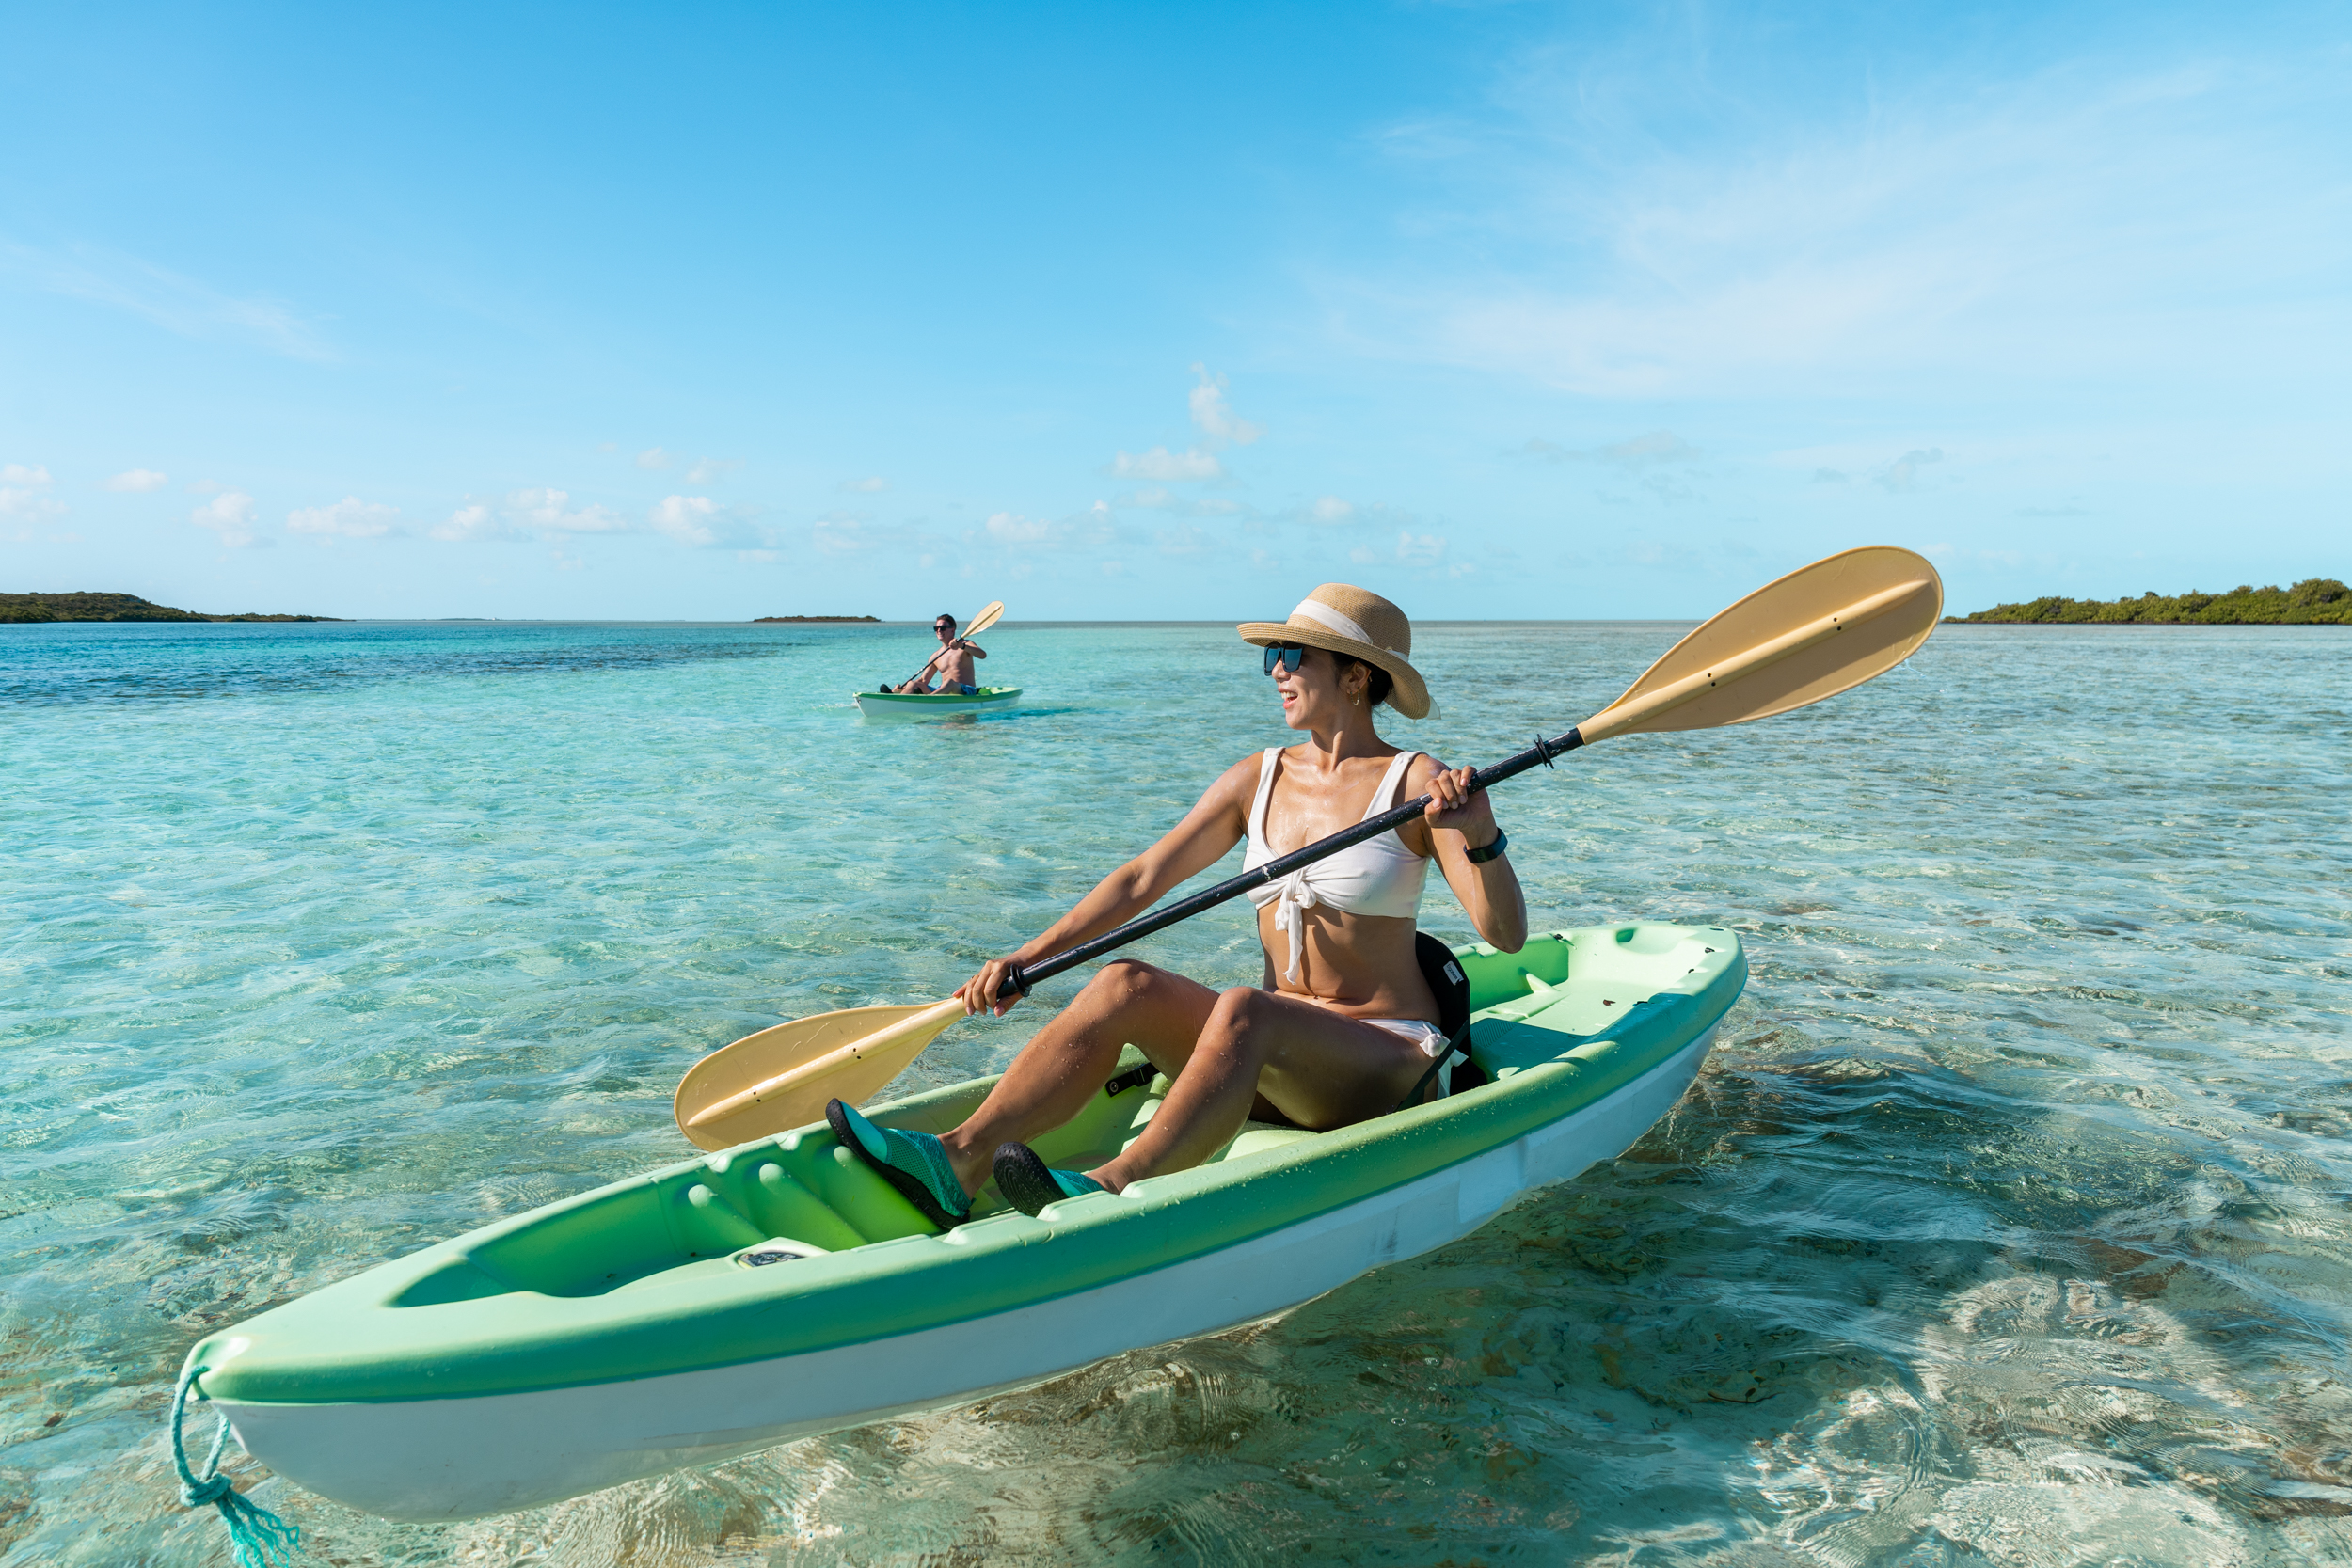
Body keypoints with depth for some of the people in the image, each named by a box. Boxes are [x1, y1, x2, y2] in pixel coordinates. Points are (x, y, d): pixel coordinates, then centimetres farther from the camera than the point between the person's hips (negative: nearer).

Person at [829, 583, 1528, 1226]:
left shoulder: (1418, 784, -7)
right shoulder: (1257, 779, 8)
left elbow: (1507, 935, -14)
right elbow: (1143, 879, 4)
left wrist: (1480, 837, -34)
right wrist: (1029, 956, -4)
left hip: (1387, 1066, -5)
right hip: (1274, 1067, 5)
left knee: (1243, 1009, -35)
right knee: (1125, 983, -20)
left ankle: (1114, 1189, -49)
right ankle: (958, 1163, -30)